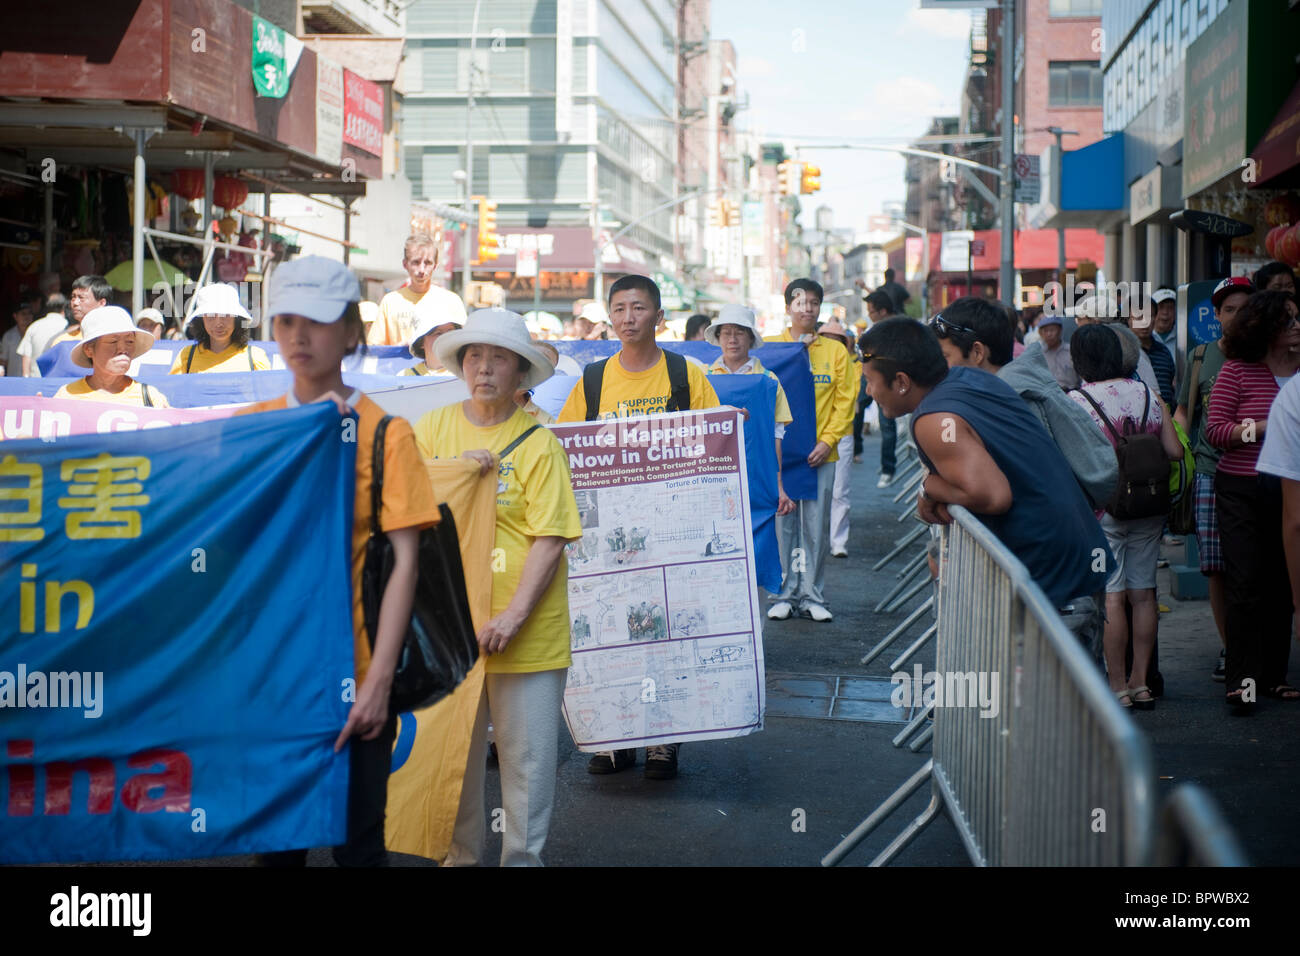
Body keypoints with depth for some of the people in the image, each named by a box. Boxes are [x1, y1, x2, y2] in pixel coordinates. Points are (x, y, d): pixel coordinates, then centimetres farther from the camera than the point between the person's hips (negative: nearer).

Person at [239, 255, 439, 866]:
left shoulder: (383, 432, -3)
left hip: (353, 674, -3)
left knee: (357, 841, 5)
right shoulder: (251, 424, 8)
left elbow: (404, 560, -7)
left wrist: (379, 679, -14)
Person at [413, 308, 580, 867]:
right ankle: (460, 854, 27)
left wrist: (513, 615, -19)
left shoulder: (537, 442, -5)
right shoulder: (432, 429, 7)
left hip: (527, 629, -3)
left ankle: (522, 857, 18)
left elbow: (550, 539, -10)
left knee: (527, 754, 3)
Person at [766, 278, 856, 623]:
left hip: (821, 453, 1)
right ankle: (786, 595, 10)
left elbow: (845, 400, 5)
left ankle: (813, 597, 11)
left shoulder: (835, 352, 7)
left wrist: (828, 441, -6)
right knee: (783, 525, 1)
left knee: (817, 527, 3)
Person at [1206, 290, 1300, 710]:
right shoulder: (1237, 371, -3)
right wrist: (1263, 428, -17)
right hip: (1242, 490, -3)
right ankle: (1242, 678, -3)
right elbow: (1215, 430, -6)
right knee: (1245, 582, -6)